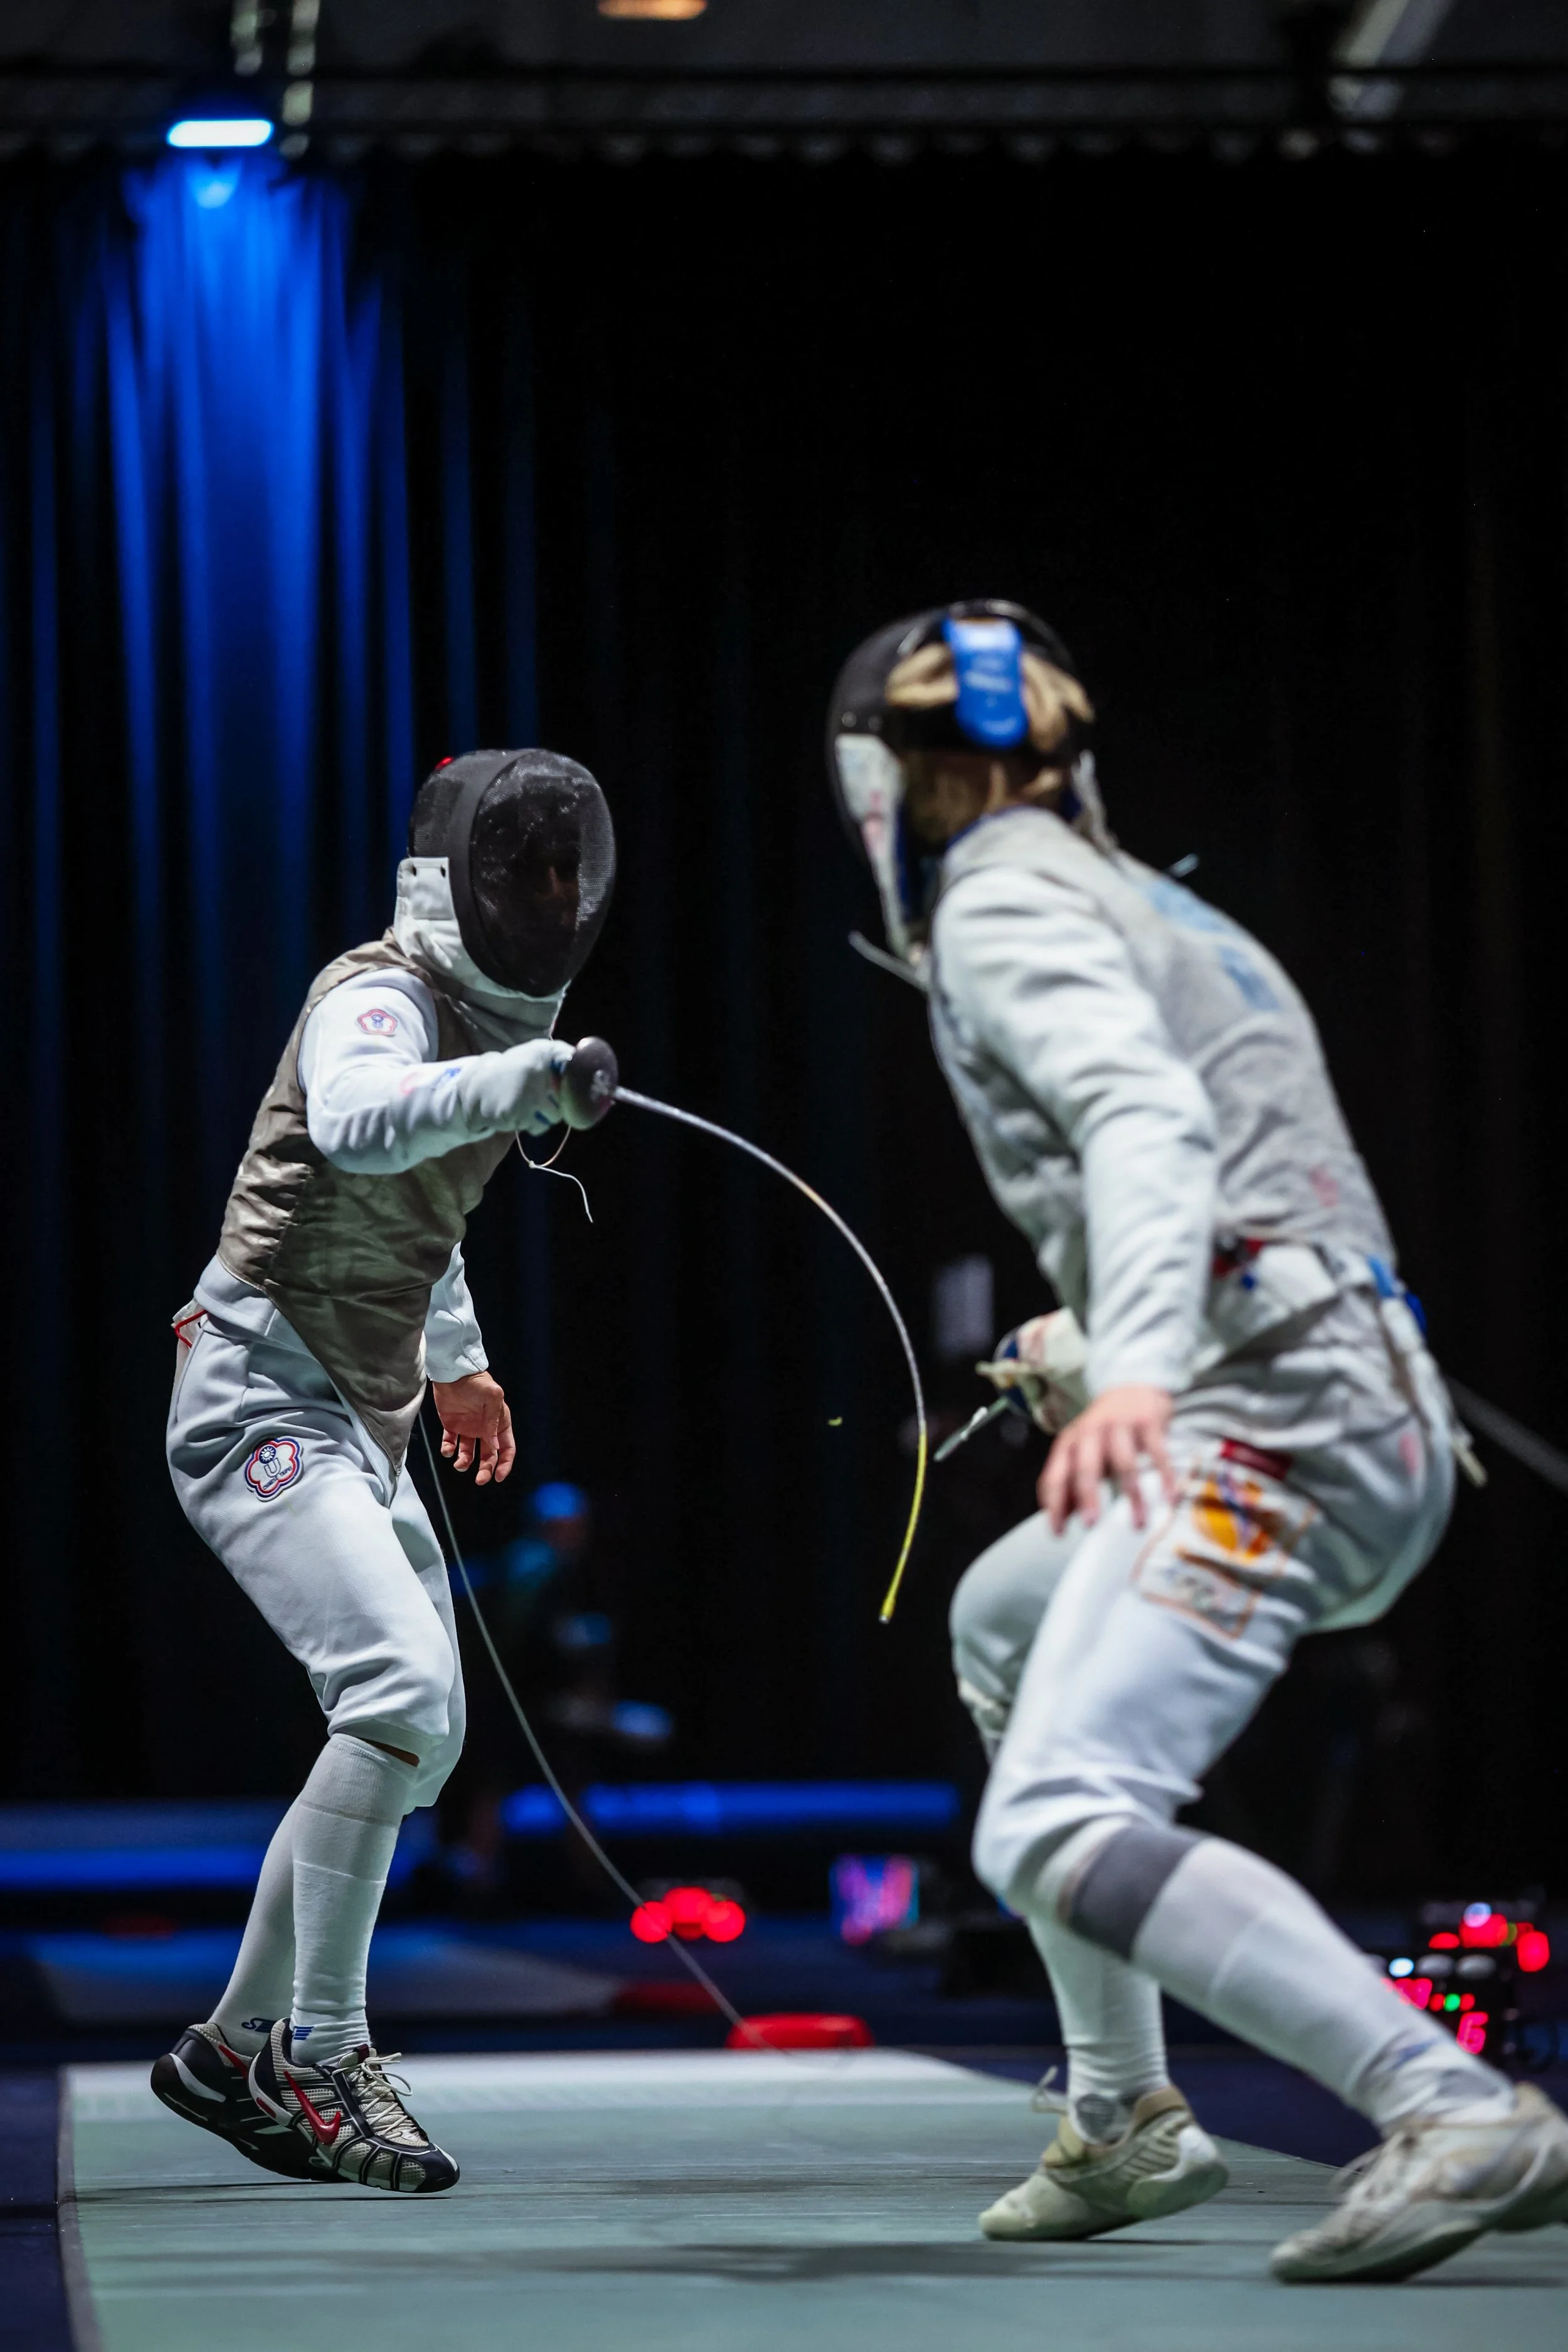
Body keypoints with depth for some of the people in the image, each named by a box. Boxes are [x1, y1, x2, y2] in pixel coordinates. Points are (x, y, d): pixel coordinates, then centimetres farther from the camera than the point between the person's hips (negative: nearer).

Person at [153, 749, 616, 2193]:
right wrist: (522, 1082, -56)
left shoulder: (487, 1021, 12)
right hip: (266, 1408, -10)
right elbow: (354, 1124, -41)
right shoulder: (379, 1000, -16)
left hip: (360, 1425, 10)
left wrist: (459, 1360, 38)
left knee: (415, 1737, 13)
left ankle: (235, 2052, 24)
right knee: (405, 1699, -24)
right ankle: (322, 2058, -16)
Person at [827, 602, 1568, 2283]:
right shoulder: (1156, 913, 27)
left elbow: (1143, 1117, -20)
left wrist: (1138, 1370, -36)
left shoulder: (1005, 901, -1)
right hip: (1380, 1426, 10)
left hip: (1253, 1418, -10)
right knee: (1003, 1625, 32)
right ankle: (1125, 2122, 29)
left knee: (1056, 1843, -21)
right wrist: (1093, 1352, 47)